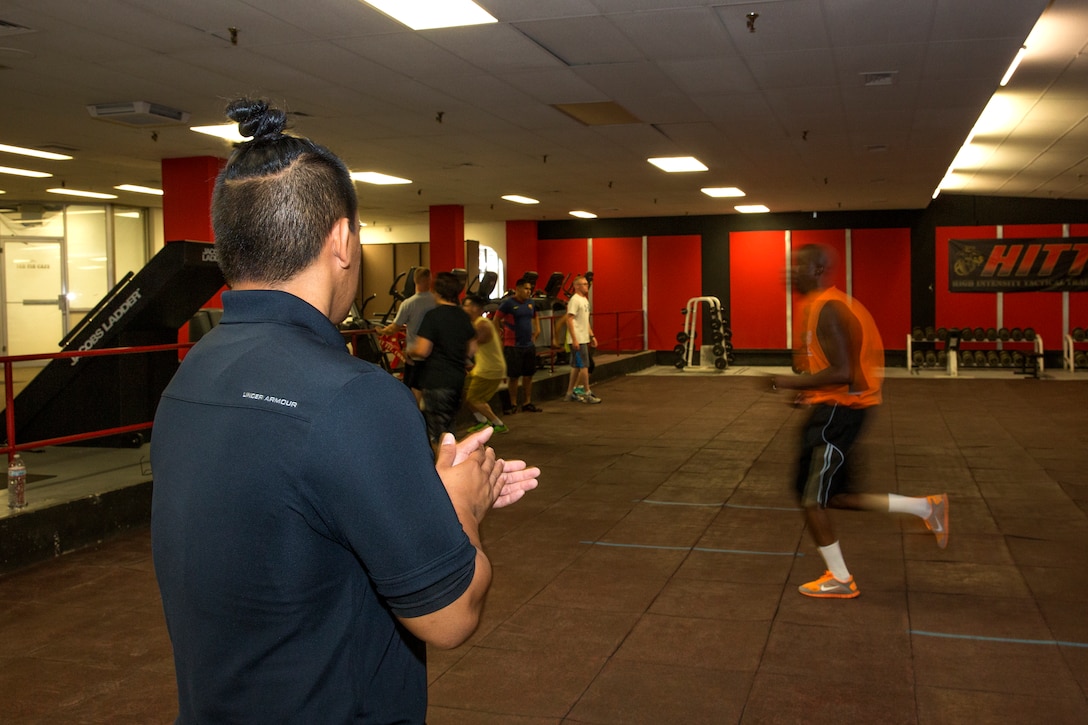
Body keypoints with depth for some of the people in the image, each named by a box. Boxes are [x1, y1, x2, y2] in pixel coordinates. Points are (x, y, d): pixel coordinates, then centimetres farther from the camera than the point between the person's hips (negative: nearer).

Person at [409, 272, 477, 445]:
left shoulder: (432, 316, -14)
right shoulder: (464, 317, 8)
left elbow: (422, 351, -19)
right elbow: (471, 351, 14)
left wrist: (409, 352, 2)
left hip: (437, 380, -7)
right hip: (458, 379, 7)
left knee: (438, 432, 0)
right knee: (447, 428, 21)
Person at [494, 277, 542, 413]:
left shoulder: (531, 303, 8)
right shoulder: (508, 303, -10)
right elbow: (496, 319, -5)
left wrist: (537, 329, 14)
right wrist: (500, 336, -7)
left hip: (529, 345, 6)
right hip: (513, 346, -6)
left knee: (528, 375, 9)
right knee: (514, 376, 1)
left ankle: (527, 403, 19)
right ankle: (513, 405, 11)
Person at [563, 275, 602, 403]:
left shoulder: (585, 300, 16)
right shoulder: (574, 300, -14)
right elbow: (569, 320, -19)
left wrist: (592, 336, 20)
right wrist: (574, 339, -23)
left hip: (584, 339, 9)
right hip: (578, 340, -9)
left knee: (576, 367, 11)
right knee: (584, 366, -5)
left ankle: (570, 394, 16)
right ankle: (587, 393, 2)